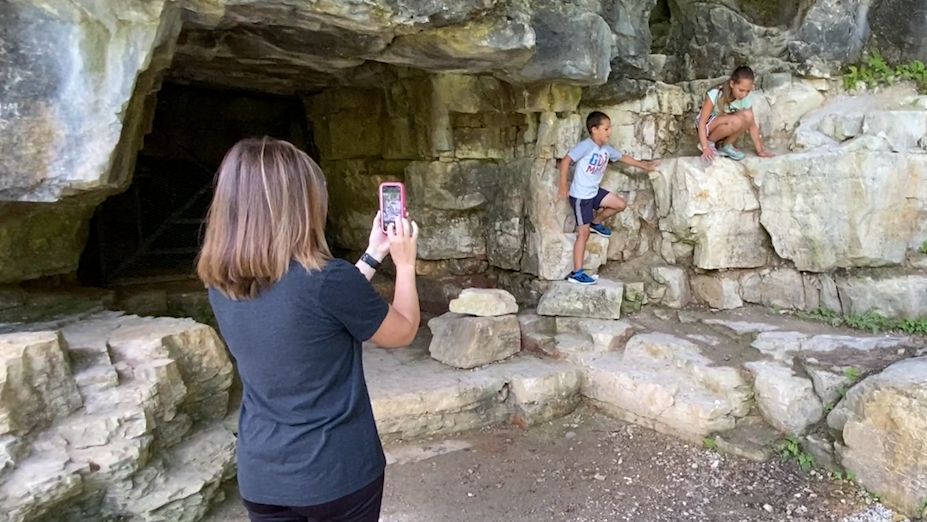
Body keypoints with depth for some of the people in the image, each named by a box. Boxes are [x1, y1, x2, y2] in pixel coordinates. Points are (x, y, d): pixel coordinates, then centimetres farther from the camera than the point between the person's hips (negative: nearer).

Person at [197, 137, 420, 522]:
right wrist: (405, 263, 4)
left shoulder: (220, 283, -5)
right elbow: (402, 332, -7)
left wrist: (373, 256, 11)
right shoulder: (328, 280, -25)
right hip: (337, 472, -5)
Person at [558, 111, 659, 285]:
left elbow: (622, 157, 21)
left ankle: (596, 222, 29)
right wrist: (563, 186, -23)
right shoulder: (585, 146, -20)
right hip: (580, 196, -8)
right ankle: (577, 273, -3)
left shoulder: (606, 149, 5)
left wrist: (644, 165, 27)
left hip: (595, 191, 8)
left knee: (620, 204, 7)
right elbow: (566, 161, -23)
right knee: (583, 233, -8)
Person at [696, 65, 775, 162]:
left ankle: (726, 145, -8)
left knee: (748, 116, -25)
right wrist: (705, 148, -37)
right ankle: (709, 142, -12)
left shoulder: (746, 100, -14)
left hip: (725, 128, 5)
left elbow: (752, 125, -8)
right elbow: (702, 122, -27)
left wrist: (760, 151, -12)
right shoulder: (715, 94, -27)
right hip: (708, 126, -5)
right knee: (736, 121, -34)